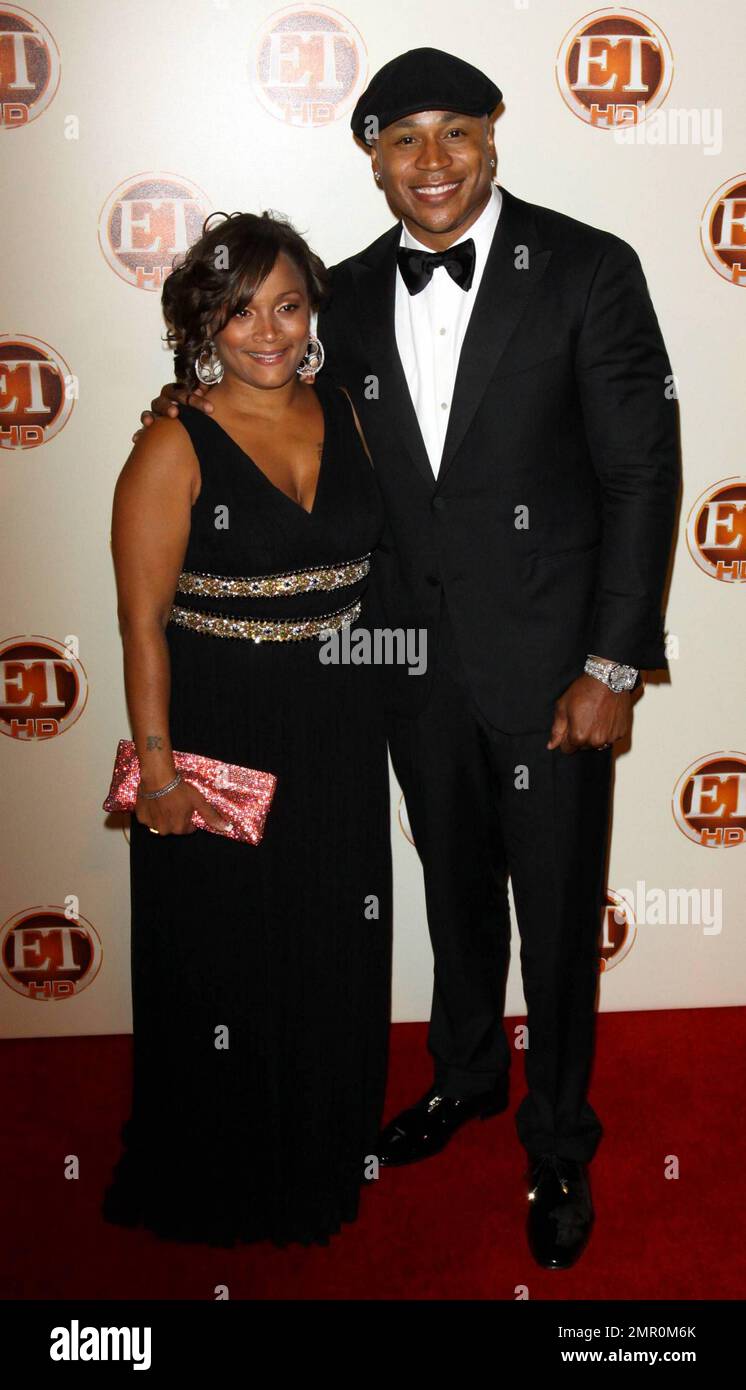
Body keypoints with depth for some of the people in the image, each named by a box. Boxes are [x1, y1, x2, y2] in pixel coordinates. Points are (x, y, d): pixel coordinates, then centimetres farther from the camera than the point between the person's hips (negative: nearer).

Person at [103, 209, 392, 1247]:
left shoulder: (347, 417, 4)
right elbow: (142, 620, -12)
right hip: (221, 732, -5)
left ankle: (324, 1152, 40)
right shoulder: (174, 449, -11)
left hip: (340, 731, 5)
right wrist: (157, 764, -15)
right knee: (226, 959, 8)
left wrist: (375, 699, 8)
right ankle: (220, 1177, 32)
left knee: (335, 955, 16)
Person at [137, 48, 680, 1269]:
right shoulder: (350, 295, 3)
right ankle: (469, 1073, 46)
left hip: (546, 662, -4)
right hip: (417, 661, 4)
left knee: (557, 913, 9)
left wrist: (614, 666, -14)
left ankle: (559, 1140, 32)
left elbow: (642, 475, -11)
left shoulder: (587, 270, -11)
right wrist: (210, 410, 0)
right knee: (454, 890, 21)